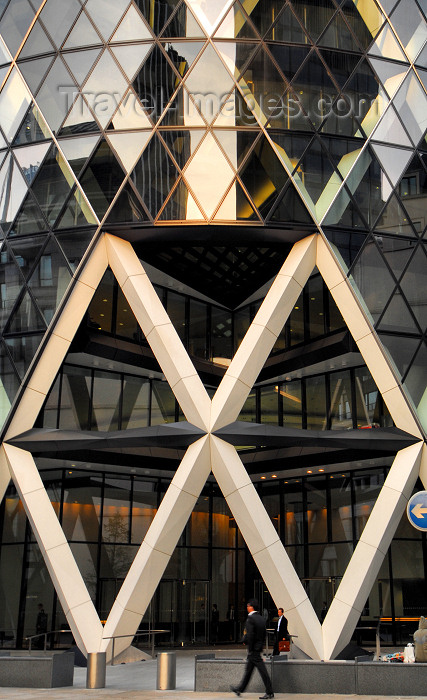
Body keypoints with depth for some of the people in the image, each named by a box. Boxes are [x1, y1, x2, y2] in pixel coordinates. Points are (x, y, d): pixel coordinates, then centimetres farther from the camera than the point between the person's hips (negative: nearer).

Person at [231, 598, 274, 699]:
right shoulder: (261, 618, 9)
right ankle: (240, 688, 29)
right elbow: (264, 634, 11)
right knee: (248, 669, 18)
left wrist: (250, 650, -14)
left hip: (253, 648, -9)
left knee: (262, 670, -5)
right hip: (259, 647, 9)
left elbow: (250, 635, -22)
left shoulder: (250, 619, -17)